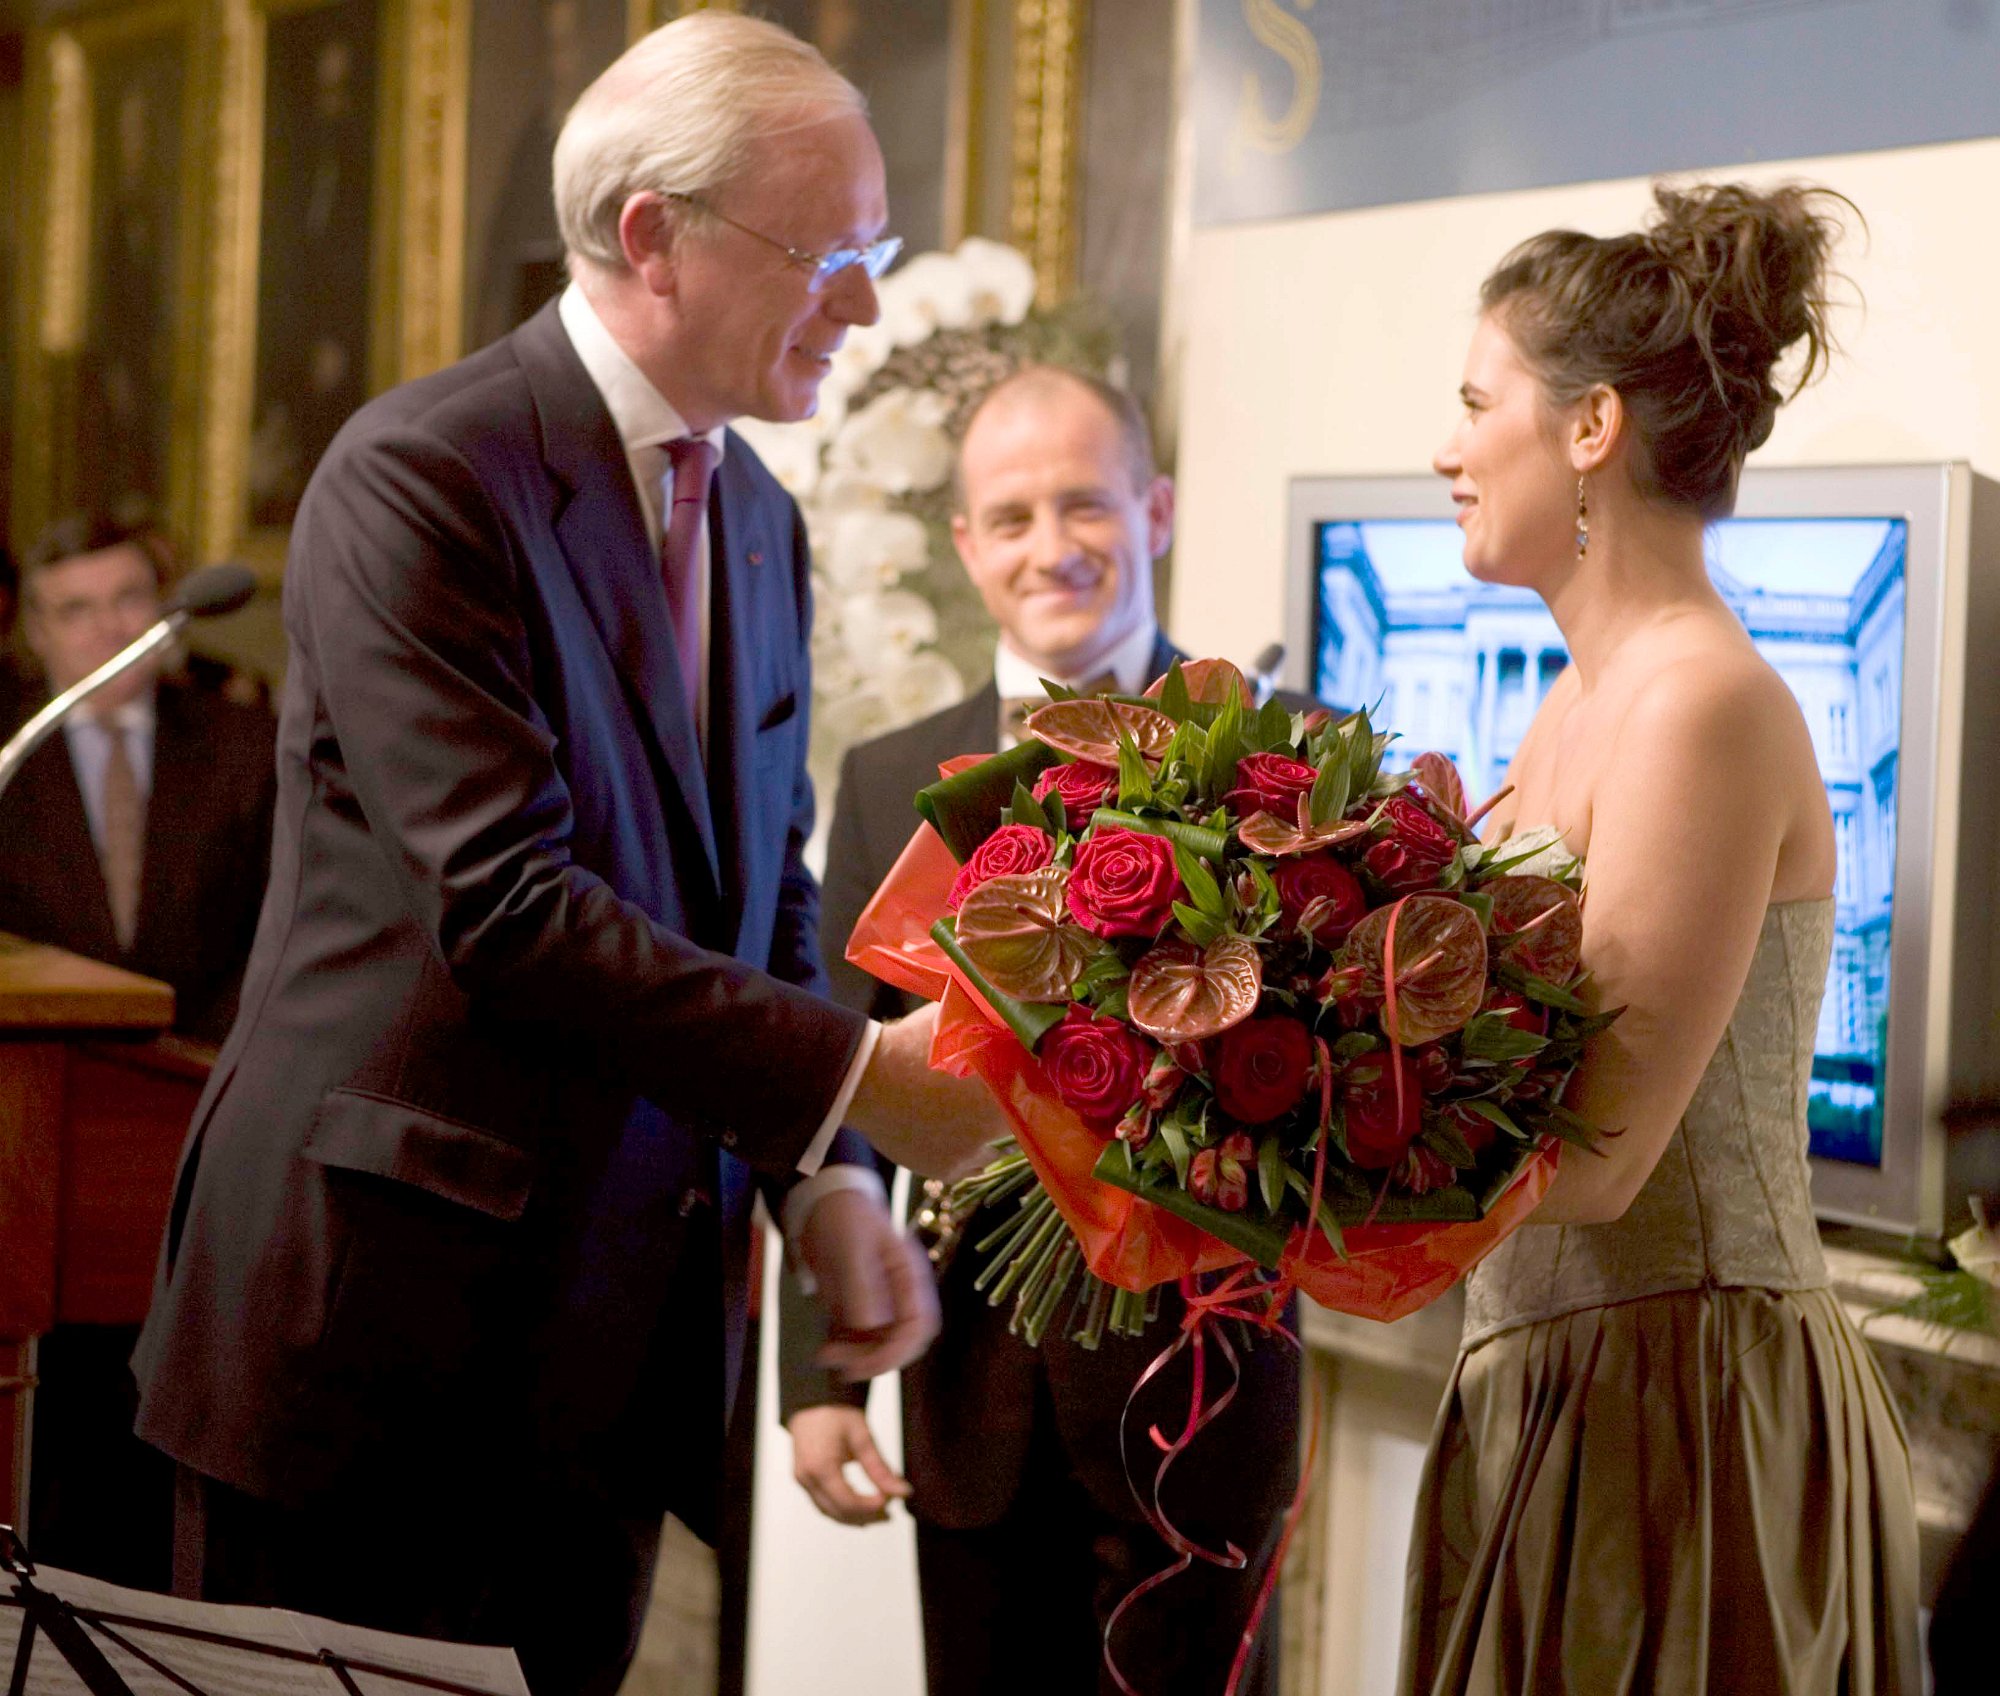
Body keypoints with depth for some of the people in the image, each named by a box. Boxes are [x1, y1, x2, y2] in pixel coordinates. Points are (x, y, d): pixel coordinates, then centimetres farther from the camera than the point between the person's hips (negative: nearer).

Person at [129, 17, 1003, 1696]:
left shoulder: (760, 521, 12)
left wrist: (822, 1182, 2)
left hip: (622, 1337, 7)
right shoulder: (420, 476, -14)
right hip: (392, 1312, -7)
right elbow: (508, 903, -22)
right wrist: (855, 1077, -22)